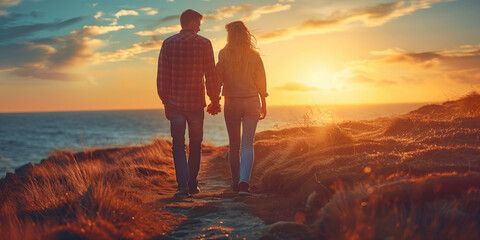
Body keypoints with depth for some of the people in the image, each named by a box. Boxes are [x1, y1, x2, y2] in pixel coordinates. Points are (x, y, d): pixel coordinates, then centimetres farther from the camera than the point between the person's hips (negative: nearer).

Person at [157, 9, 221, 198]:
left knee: (178, 146, 6)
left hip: (175, 103, 1)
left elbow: (162, 77, 1)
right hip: (196, 103, -1)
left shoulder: (168, 43, 2)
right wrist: (215, 101, 7)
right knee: (195, 145, 14)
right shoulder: (204, 44, -3)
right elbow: (211, 75, -4)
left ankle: (183, 185, -9)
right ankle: (193, 185, 20)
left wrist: (166, 103, 11)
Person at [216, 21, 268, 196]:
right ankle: (244, 183, -18)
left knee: (234, 144, 12)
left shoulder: (224, 55, -5)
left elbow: (218, 80, -6)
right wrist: (263, 105, 12)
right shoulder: (254, 56, -1)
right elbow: (261, 82, 3)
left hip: (231, 103, 0)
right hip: (251, 101, 1)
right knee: (247, 144, -1)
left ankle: (236, 183, 20)